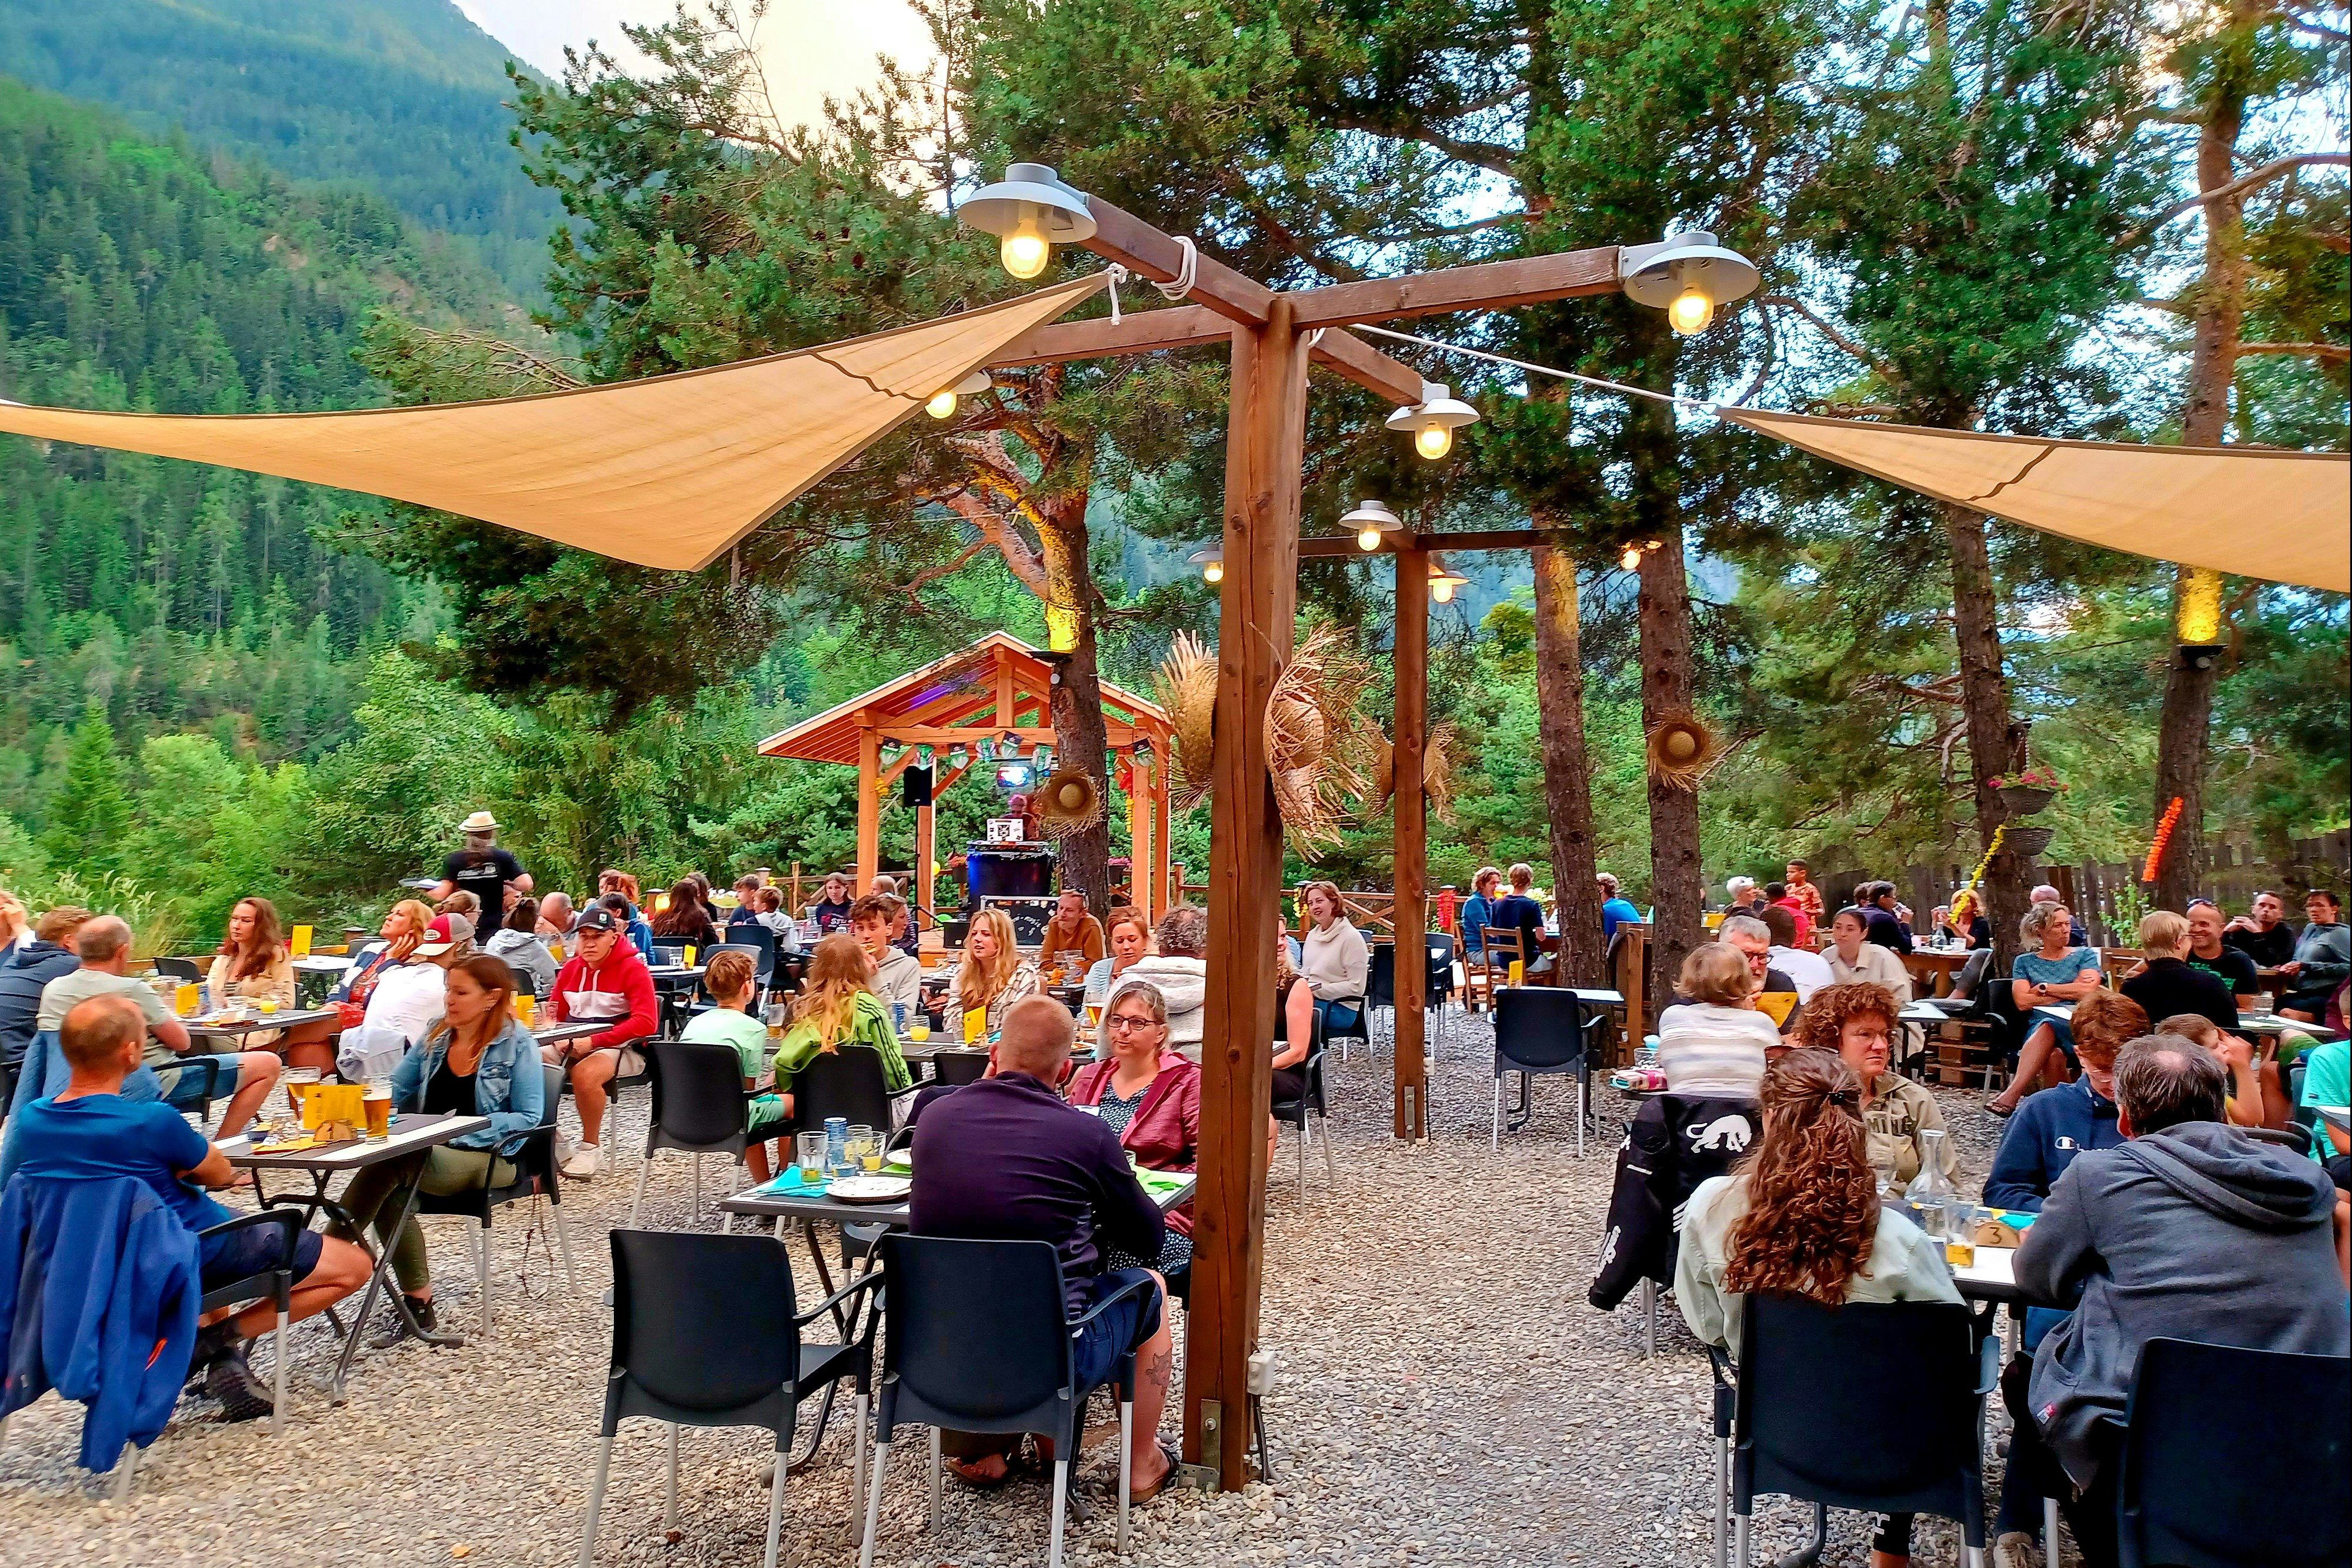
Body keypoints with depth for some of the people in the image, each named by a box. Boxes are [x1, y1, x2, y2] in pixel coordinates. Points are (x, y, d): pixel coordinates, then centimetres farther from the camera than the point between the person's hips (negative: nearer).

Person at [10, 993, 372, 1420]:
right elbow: (221, 1174, -10)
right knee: (353, 1266, -1)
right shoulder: (152, 1122, -29)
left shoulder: (29, 1120, -9)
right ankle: (220, 1338, -5)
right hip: (192, 1260, -7)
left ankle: (205, 1327, 19)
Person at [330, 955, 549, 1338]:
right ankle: (417, 1297, -19)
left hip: (488, 1160, -6)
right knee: (389, 1191, -29)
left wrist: (460, 1131, -17)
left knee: (386, 1165, -30)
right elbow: (394, 1092, 21)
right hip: (428, 1152, 6)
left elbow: (528, 1118, -9)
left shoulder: (516, 1044, -5)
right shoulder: (437, 1036, 13)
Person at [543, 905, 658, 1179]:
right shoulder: (571, 969, 11)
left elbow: (645, 1023, -17)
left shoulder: (633, 969, -8)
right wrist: (560, 1039, -7)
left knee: (585, 1073, -37)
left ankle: (591, 1148, -14)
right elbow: (555, 1015, 17)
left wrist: (594, 1041, -24)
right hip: (574, 1046, 6)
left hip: (622, 1048, -6)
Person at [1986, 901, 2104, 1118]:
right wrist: (2070, 991, 1)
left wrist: (2043, 988, 4)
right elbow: (2023, 1002, 2)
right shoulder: (2024, 962, 19)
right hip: (2038, 1027, 2)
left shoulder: (2085, 955, 17)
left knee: (2048, 1027, -38)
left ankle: (2013, 1093, -51)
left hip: (2078, 1026, -2)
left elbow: (2087, 991, -2)